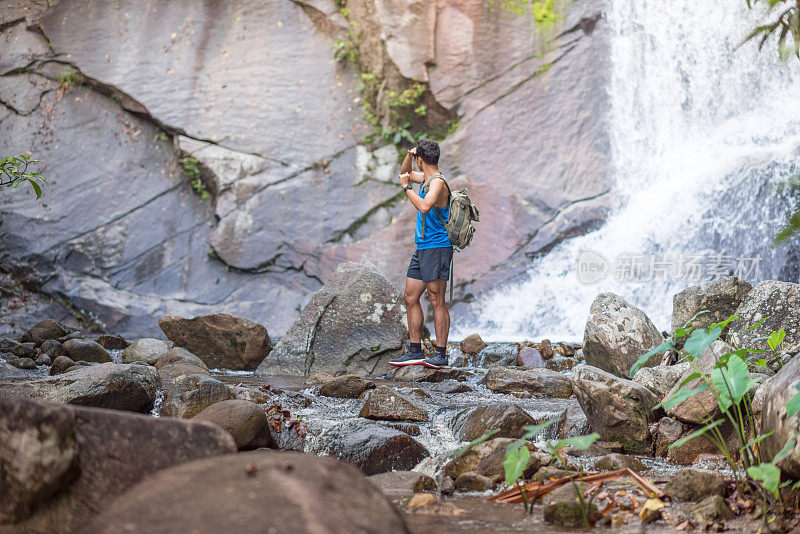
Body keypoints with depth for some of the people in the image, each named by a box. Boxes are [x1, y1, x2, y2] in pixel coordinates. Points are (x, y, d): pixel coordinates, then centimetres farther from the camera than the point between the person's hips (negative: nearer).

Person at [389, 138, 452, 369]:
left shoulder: (438, 182, -15)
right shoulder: (425, 178, 14)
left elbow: (424, 206, -32)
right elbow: (405, 173, 33)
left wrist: (407, 187, -18)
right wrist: (409, 155, 13)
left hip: (437, 248, -10)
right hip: (422, 248, 10)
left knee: (437, 301, -7)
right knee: (410, 298, 10)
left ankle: (441, 355, -3)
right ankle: (415, 352, 15)